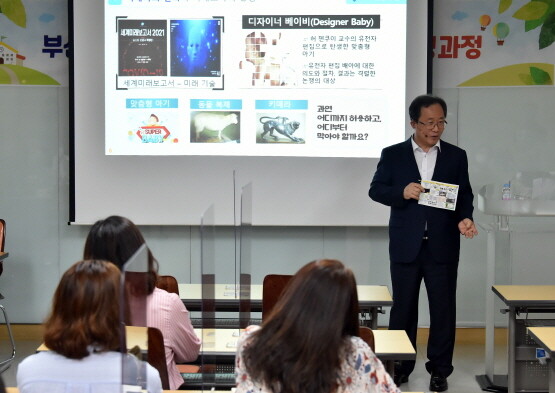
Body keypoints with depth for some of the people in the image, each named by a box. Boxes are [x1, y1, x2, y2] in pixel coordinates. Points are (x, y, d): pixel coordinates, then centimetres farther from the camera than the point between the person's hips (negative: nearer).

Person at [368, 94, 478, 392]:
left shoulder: (456, 156, 6)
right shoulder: (393, 154, 2)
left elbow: (465, 194, 5)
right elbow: (376, 190, 1)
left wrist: (464, 218, -15)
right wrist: (402, 192, -18)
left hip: (443, 246, 1)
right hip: (406, 245, 0)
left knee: (443, 308, 4)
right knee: (403, 307, 8)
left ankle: (439, 369, 15)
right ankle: (400, 366, 19)